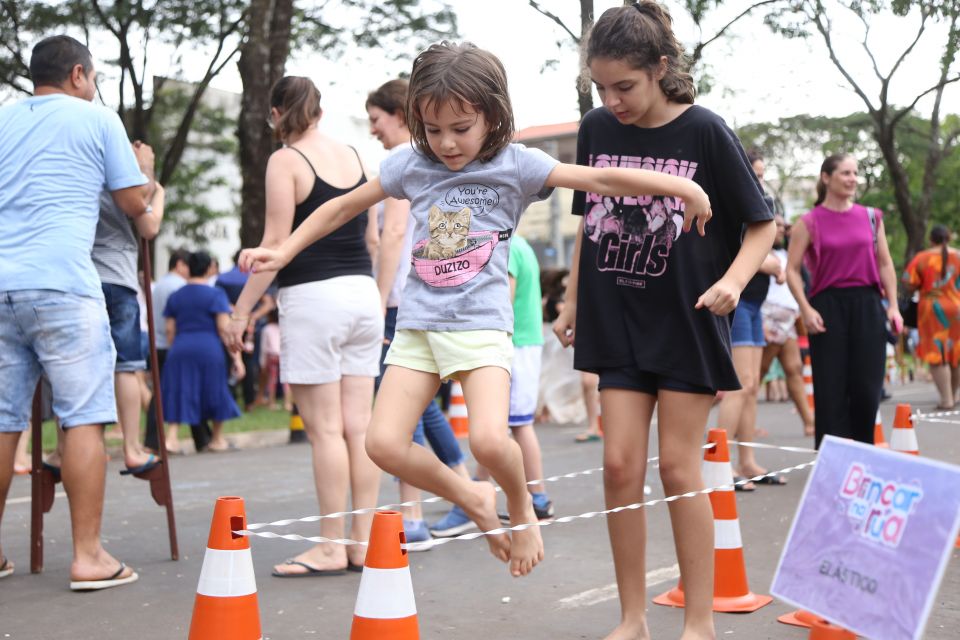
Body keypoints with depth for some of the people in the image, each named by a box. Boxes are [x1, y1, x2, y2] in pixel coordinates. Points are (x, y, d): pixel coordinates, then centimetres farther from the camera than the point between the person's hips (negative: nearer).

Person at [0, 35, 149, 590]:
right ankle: (88, 555, -3)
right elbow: (135, 204, 7)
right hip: (61, 285, -5)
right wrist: (149, 178, 26)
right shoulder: (97, 119, 6)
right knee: (84, 417, -2)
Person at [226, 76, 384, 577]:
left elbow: (276, 243, -11)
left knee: (325, 428, -3)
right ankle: (363, 542, 11)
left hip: (312, 296, -6)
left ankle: (332, 547, 0)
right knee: (358, 425, 7)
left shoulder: (286, 161, -5)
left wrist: (242, 308, -7)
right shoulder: (354, 157, 13)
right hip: (362, 292, 6)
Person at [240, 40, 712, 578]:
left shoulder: (515, 165, -2)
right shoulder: (410, 165, 7)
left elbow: (601, 179, -8)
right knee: (384, 444, -9)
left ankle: (522, 506, 10)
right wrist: (284, 251, 15)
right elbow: (343, 207, 19)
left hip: (482, 323, -4)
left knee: (489, 440, -24)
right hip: (418, 325, 4)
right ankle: (474, 500, 15)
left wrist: (682, 186, -16)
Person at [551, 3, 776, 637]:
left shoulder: (705, 131, -10)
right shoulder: (596, 129, 2)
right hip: (619, 324, 4)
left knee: (679, 466, -2)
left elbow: (762, 224, -5)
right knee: (621, 464, 1)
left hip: (688, 324, -4)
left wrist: (733, 280, -22)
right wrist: (574, 301, 14)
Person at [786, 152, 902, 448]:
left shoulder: (871, 217, 10)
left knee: (867, 386, 1)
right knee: (831, 388, -1)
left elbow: (885, 264, 14)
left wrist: (893, 306, 6)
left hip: (867, 304, 3)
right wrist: (806, 310, -11)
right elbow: (792, 269, -1)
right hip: (828, 305, -3)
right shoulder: (809, 222, 0)